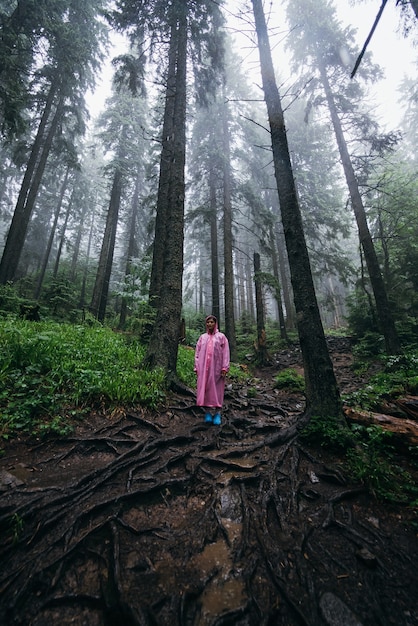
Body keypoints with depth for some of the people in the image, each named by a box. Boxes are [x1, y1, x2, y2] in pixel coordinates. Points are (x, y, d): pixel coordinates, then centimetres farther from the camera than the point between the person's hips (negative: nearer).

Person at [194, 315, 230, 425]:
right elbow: (197, 353, 9)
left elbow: (225, 353, -1)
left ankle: (217, 413, 12)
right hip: (204, 369, 2)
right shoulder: (202, 337, 11)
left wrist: (224, 368, -9)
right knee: (205, 389, 4)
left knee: (216, 390, 2)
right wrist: (196, 368, 3)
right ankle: (208, 412, 15)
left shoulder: (221, 336, 4)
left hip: (216, 368, -2)